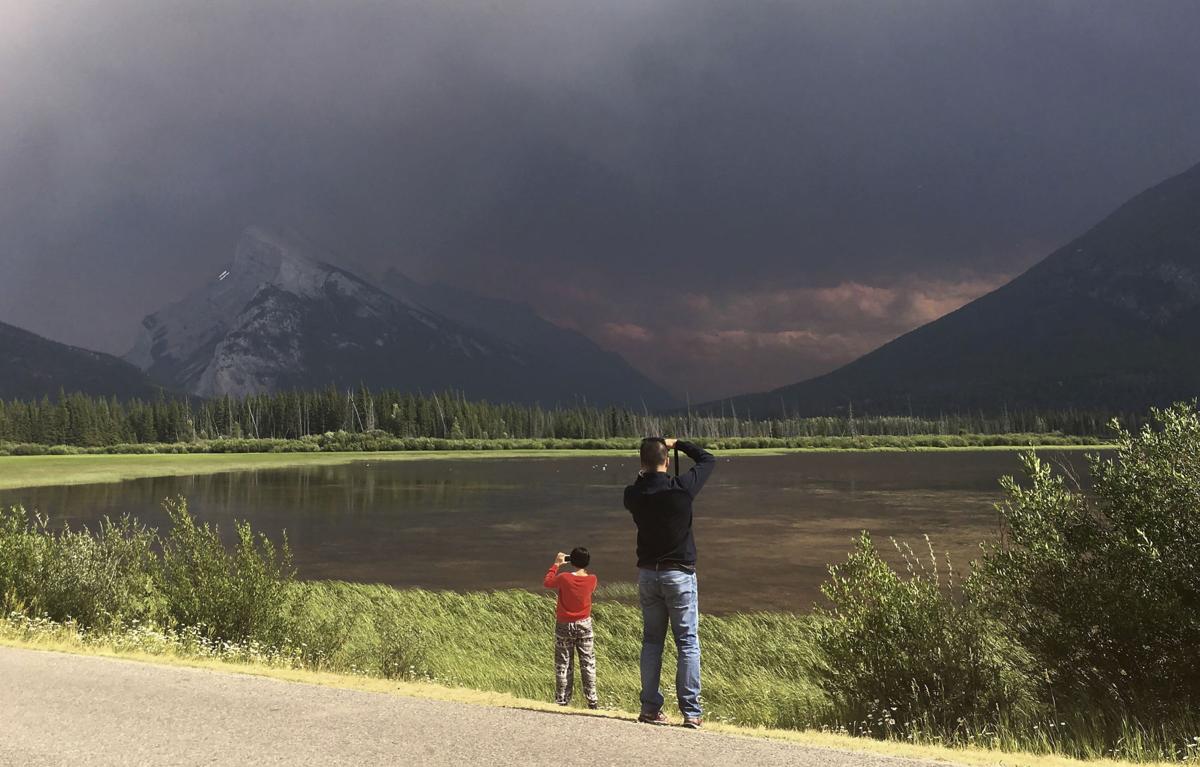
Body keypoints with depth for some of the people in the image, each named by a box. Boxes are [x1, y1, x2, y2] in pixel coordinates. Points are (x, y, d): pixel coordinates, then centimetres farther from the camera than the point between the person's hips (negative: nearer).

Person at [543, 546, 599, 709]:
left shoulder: (563, 578, -17)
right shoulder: (591, 579, -10)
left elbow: (547, 583, 1)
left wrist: (556, 564, 8)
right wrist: (583, 569, 11)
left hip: (564, 626, -1)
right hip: (584, 625, 1)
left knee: (563, 665, 7)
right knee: (588, 663, 8)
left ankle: (562, 700, 9)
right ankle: (592, 700, 7)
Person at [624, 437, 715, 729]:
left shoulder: (634, 494, -6)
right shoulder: (682, 487, -14)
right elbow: (708, 459, 3)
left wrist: (644, 473, 19)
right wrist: (679, 444, 12)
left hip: (647, 573, 4)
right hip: (679, 574, -3)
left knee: (651, 641, 13)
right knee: (688, 643, 1)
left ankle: (650, 707, 13)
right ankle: (691, 712, -2)